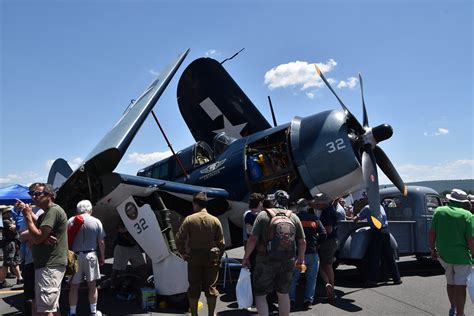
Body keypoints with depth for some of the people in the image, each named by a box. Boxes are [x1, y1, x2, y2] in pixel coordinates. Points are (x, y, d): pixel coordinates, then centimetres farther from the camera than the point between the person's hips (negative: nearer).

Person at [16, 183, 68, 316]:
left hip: (50, 266, -11)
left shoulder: (54, 211, -14)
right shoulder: (46, 214, 19)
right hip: (50, 266, 11)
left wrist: (28, 216, -9)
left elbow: (37, 237, -20)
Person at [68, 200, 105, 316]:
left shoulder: (70, 221, 1)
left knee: (74, 286, 9)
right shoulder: (96, 222, -1)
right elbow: (101, 243, -1)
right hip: (90, 255, -1)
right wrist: (102, 257, 9)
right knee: (92, 285, 8)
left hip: (75, 256, 1)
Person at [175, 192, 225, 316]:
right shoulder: (215, 220, -3)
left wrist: (182, 252, 1)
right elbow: (221, 242, -2)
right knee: (210, 287, 9)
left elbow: (179, 238, -11)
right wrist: (218, 257, 9)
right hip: (211, 257, 1)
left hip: (194, 257, 0)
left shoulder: (189, 219, -6)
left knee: (194, 287, 11)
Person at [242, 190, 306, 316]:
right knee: (283, 294, 19)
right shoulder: (294, 217, 4)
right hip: (287, 262, 4)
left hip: (266, 261, -3)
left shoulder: (263, 215, -6)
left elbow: (253, 239, -12)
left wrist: (245, 257, 0)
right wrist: (300, 259, 21)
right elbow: (302, 242, 6)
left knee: (260, 295, 7)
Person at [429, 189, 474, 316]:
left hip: (443, 255, 4)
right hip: (461, 256, -4)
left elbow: (432, 233, 1)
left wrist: (433, 249, 12)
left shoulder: (439, 211, 0)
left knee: (450, 282, 20)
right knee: (460, 285, 4)